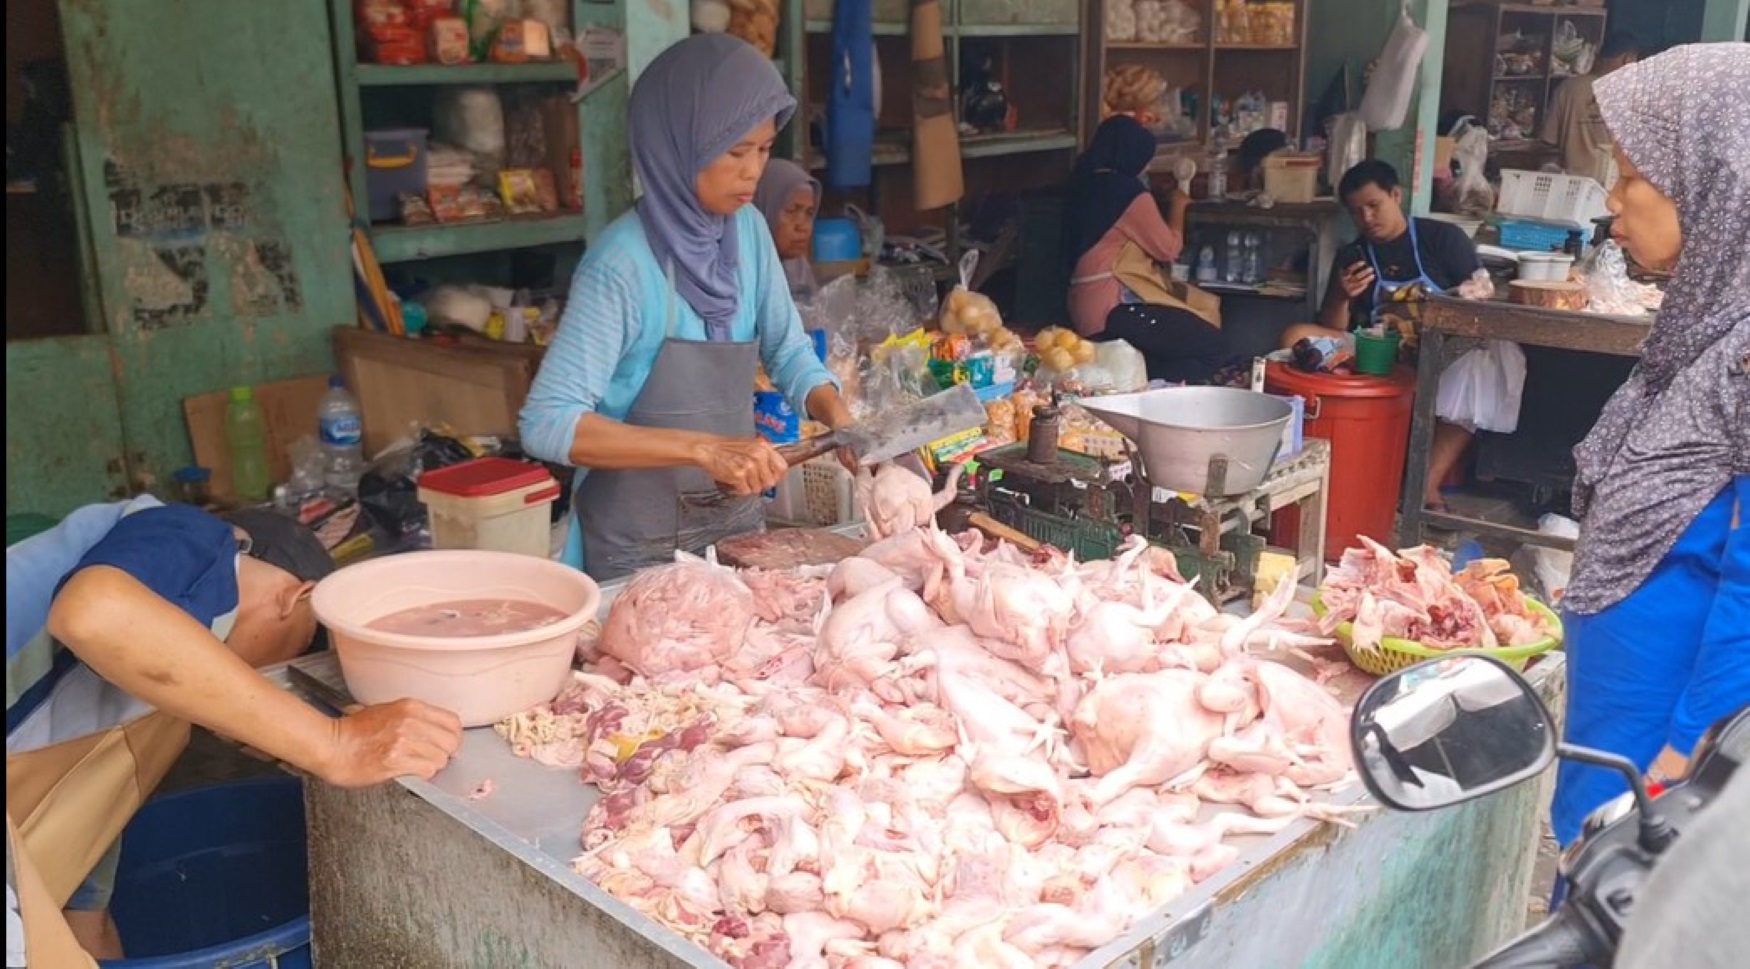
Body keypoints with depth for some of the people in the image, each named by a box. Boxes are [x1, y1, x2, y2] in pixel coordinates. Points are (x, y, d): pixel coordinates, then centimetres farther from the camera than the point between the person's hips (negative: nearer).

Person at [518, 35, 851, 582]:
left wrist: (835, 413, -12)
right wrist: (704, 449, -32)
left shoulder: (748, 231, -3)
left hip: (739, 522, 6)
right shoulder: (622, 265, -22)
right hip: (643, 547, -6)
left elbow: (787, 349, 8)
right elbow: (546, 423, -26)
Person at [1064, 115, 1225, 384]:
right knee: (1210, 345, -6)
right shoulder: (1128, 191, -11)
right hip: (1113, 308, -10)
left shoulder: (1087, 184, 15)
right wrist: (1177, 206, 13)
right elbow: (1168, 249, -4)